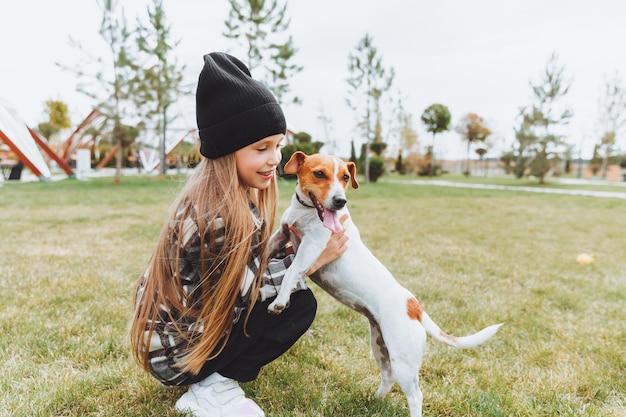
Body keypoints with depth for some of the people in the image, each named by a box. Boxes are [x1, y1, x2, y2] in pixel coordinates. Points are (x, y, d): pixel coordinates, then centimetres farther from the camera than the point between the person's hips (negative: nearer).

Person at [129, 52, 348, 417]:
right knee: (301, 304, -12)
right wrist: (314, 259, -15)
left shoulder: (236, 192, -3)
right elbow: (248, 289, -21)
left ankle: (218, 374, 13)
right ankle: (214, 388, -6)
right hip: (176, 348, -9)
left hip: (182, 321, 9)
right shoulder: (219, 212, -32)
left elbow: (251, 264, 6)